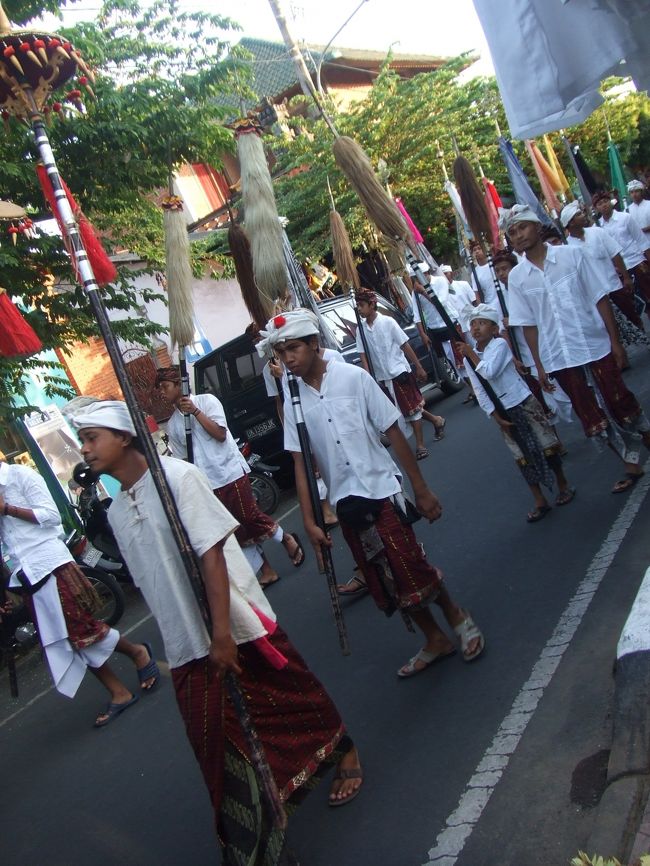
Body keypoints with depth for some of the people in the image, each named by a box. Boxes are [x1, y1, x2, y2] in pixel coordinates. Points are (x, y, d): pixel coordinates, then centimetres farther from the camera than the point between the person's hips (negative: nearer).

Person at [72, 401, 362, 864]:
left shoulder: (176, 476, -14)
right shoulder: (116, 511, 6)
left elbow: (211, 554, -19)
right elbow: (149, 581, 11)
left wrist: (222, 632, -22)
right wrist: (178, 642, 13)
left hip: (238, 626, -5)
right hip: (188, 650, 6)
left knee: (290, 696, 12)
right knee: (218, 743, 12)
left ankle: (346, 755, 39)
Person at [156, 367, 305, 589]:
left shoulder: (206, 401, -2)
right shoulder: (172, 424, 12)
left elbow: (220, 434, -11)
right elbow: (182, 459, 15)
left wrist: (195, 411, -16)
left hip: (230, 471, -5)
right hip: (207, 484, 5)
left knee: (250, 516, -8)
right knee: (236, 530, 6)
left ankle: (287, 540, 19)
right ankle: (267, 571, 16)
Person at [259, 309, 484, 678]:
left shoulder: (354, 377, -9)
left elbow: (394, 433, -7)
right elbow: (300, 464, 2)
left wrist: (422, 489, -6)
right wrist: (310, 521, -2)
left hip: (382, 492, -4)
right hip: (346, 502, 4)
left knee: (412, 569, -4)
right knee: (386, 586, 12)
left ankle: (458, 618, 26)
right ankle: (435, 640, 33)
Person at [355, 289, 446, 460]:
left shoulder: (387, 322, -10)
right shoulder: (361, 328, 1)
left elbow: (405, 345, -7)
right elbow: (363, 355, 0)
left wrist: (419, 367, -6)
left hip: (400, 372, -5)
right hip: (382, 377, 5)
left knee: (412, 408, 1)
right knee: (408, 408, 15)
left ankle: (420, 446, 9)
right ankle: (436, 421, 38)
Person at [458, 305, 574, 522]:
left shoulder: (500, 344, -10)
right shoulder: (470, 360, 2)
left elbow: (489, 372, -27)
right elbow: (480, 393, -2)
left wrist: (472, 354, -15)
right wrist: (497, 417, -10)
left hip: (524, 404, -4)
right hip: (503, 413, 4)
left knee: (547, 446, 6)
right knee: (523, 458, 6)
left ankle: (564, 486, 26)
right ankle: (540, 502, 13)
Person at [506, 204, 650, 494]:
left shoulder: (572, 255, -3)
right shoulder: (516, 277, 1)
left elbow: (600, 299, -2)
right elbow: (529, 324, 4)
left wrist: (615, 341, -5)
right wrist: (539, 365, 4)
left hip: (595, 347, -2)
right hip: (558, 358, 2)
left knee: (620, 402, 6)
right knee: (592, 415, 8)